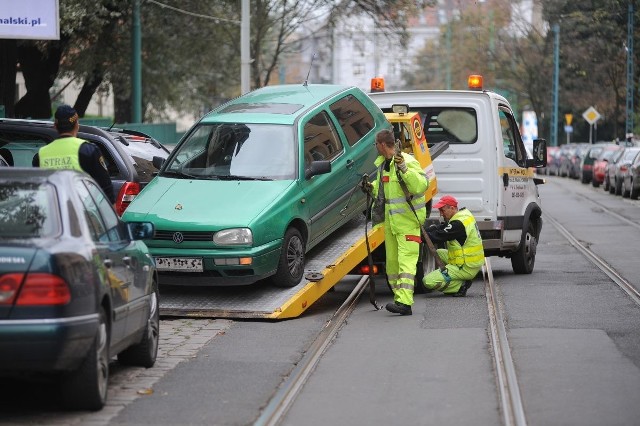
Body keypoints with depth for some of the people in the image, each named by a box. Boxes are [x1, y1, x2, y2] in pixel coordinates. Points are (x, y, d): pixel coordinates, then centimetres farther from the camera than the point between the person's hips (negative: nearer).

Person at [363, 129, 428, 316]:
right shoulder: (382, 164, 14)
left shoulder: (408, 162, -14)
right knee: (391, 261, 11)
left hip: (407, 221, -9)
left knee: (406, 260, -14)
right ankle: (399, 297, 19)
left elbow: (421, 185, -26)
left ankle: (404, 302, -22)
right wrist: (372, 187, 9)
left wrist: (404, 169, -34)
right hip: (389, 221, 9)